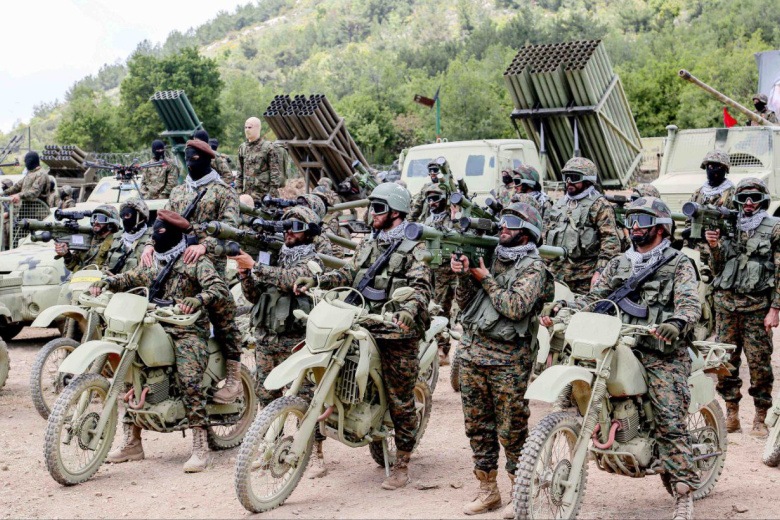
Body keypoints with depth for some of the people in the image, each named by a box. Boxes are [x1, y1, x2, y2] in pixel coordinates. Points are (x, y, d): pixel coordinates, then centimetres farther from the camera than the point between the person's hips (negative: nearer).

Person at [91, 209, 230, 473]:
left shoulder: (195, 261, -4)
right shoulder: (153, 263, 18)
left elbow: (219, 287, -17)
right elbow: (128, 279, 17)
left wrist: (197, 300, -36)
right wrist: (105, 283, -4)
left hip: (188, 330, -7)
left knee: (190, 382, -23)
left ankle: (200, 448, -20)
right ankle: (132, 443, 11)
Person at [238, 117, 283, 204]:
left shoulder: (268, 147, -4)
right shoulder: (242, 148, 13)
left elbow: (276, 172, -7)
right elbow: (240, 172, 18)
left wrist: (273, 193, -12)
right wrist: (239, 190, 11)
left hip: (264, 192, -5)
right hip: (247, 193, 5)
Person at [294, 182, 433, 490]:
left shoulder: (414, 248, -4)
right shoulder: (368, 245, 18)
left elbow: (421, 285, -16)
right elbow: (348, 273, 12)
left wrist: (409, 309, -36)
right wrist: (314, 281, -3)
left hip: (397, 332, -6)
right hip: (363, 327, 7)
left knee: (400, 401, -1)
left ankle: (402, 466, 10)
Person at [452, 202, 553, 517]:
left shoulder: (533, 267, -5)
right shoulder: (490, 257, 14)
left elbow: (516, 307, -18)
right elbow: (465, 303, 13)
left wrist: (486, 279, -11)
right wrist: (464, 276, -4)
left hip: (508, 358, -6)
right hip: (472, 350, 7)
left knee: (511, 429, 0)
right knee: (477, 424, 11)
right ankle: (487, 491, 23)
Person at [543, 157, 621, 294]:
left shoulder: (599, 205, -4)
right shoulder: (558, 205, 16)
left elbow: (611, 241, -12)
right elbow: (546, 237, 22)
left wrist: (600, 271, -20)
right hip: (555, 275, 6)